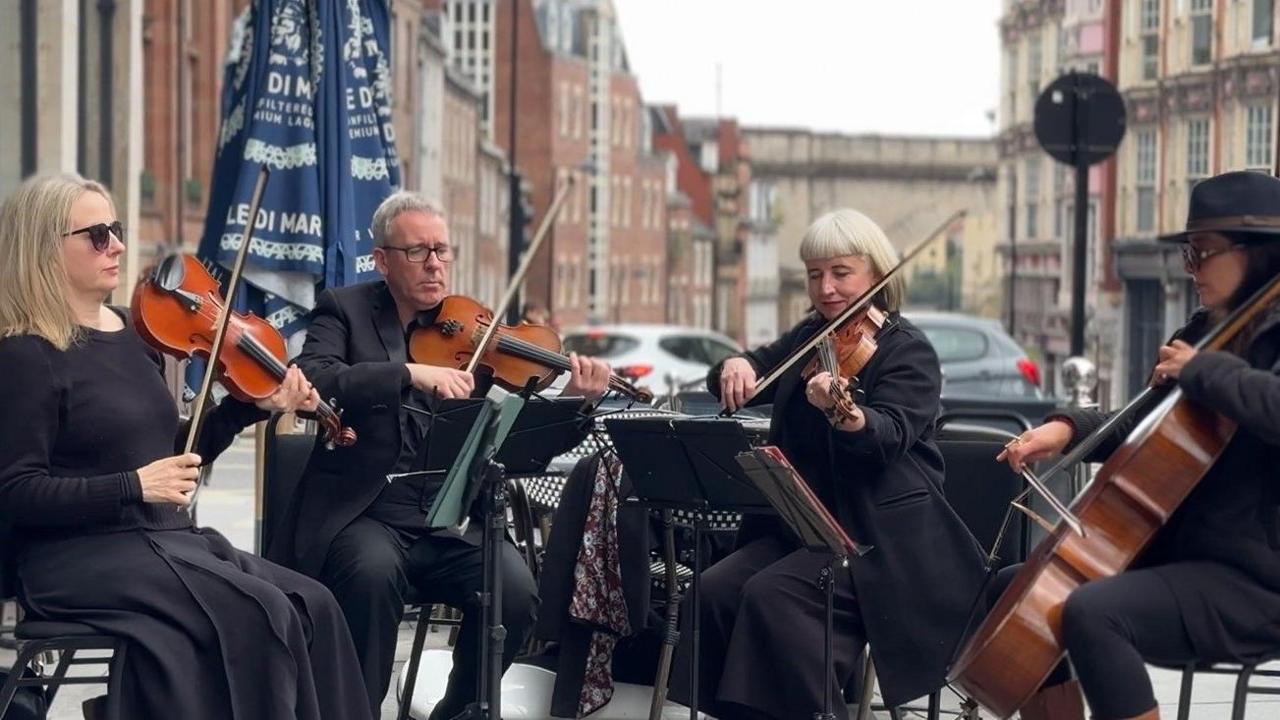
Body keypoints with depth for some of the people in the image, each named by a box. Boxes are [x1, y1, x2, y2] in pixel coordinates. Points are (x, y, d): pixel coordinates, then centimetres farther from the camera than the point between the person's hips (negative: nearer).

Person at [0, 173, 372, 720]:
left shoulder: (134, 332, 13)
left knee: (311, 606, -14)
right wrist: (132, 487, -23)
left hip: (166, 540, 8)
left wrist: (251, 406, 9)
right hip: (80, 558, -7)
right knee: (260, 614, -26)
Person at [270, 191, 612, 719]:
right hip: (365, 513, -3)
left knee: (516, 590, -22)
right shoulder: (345, 309, 4)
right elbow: (309, 379, -18)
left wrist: (571, 399, -15)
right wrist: (409, 373, -28)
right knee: (373, 572, -35)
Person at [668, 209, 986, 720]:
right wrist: (734, 367, -13)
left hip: (881, 535, -7)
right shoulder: (807, 338, 14)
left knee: (773, 594, -27)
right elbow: (746, 377, 12)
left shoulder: (907, 351, -7)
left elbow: (889, 437, -23)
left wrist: (844, 414, -45)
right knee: (716, 590, -17)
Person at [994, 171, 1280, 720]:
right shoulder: (1209, 329, 14)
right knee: (1013, 588, 13)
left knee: (1093, 612, -32)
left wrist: (1201, 369, -21)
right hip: (1180, 553, 10)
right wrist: (1070, 428, 4)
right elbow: (1147, 430, 22)